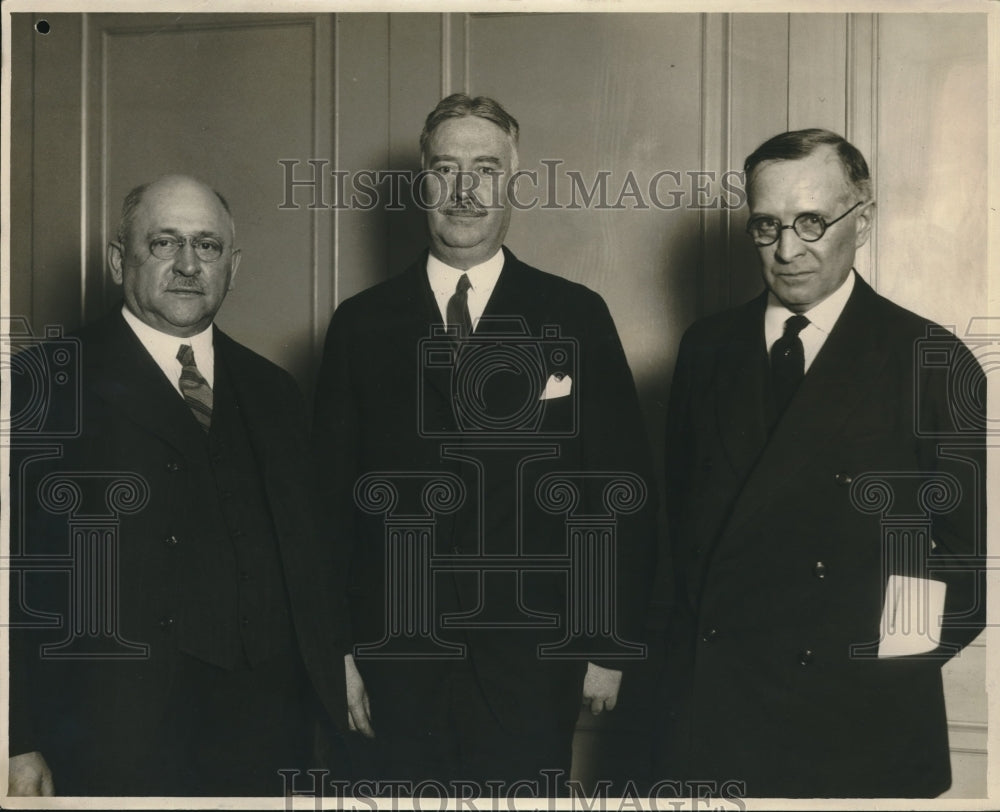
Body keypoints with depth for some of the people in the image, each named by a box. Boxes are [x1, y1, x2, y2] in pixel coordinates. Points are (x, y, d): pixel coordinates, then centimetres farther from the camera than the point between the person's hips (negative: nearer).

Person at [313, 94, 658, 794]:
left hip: (533, 665, -1)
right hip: (401, 669, 1)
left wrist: (611, 646, 0)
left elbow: (625, 491, 2)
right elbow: (332, 499, 6)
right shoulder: (360, 324, 5)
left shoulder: (578, 317, 1)